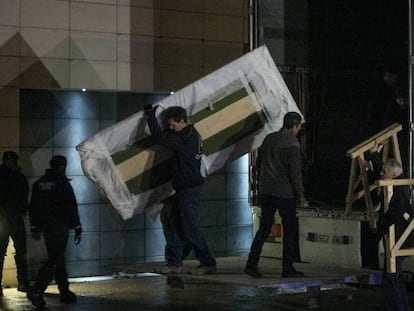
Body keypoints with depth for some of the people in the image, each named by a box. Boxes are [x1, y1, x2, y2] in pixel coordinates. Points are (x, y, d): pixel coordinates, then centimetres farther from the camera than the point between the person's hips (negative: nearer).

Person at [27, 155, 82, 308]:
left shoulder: (39, 183, 10)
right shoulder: (63, 183, -9)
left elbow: (33, 207, 13)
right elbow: (72, 208, -10)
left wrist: (34, 228, 19)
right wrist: (78, 229, -5)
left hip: (45, 226, 7)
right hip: (59, 227, -7)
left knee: (58, 260, 14)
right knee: (55, 261, -8)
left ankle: (65, 292, 18)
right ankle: (36, 291, -19)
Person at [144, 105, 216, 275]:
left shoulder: (184, 138, -19)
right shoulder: (193, 134, 11)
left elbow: (160, 136, -16)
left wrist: (150, 115, -5)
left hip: (189, 189, -10)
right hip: (184, 188, 10)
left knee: (191, 227, -6)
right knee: (176, 226, 12)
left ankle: (208, 263, -1)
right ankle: (174, 263, 17)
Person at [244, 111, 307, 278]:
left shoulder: (269, 138, 10)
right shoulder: (292, 144, -12)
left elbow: (259, 163, 16)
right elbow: (295, 172, -13)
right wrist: (301, 195, -6)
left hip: (266, 191, 6)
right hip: (285, 194, -6)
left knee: (264, 228, 9)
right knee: (289, 230, 5)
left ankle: (251, 263, 0)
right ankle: (287, 268, 8)